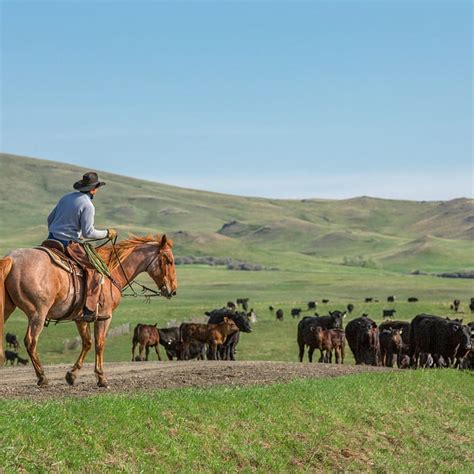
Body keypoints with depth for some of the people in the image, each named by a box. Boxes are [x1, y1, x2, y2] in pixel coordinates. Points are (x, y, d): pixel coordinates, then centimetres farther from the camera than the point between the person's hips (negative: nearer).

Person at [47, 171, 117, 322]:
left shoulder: (66, 197, 13)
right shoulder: (87, 206, -12)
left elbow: (50, 218, 21)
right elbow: (88, 232, -16)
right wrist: (107, 233, -2)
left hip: (52, 239, 8)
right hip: (68, 244, -8)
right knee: (94, 270, -6)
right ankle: (90, 310, -14)